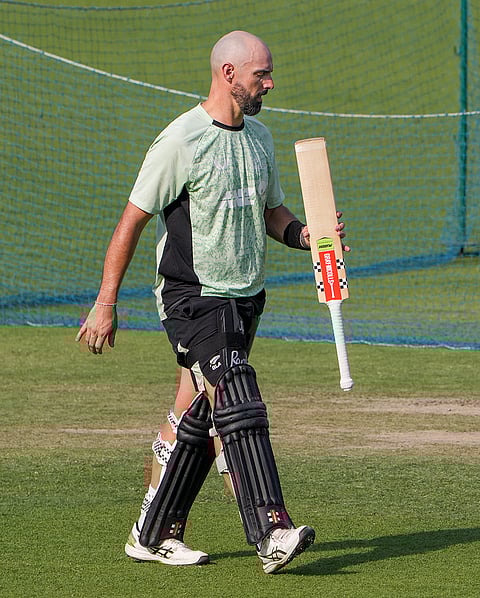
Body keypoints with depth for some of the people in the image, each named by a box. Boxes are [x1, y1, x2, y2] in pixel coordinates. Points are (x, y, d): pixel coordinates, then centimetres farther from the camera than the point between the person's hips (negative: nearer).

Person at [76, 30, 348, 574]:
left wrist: (303, 234, -2)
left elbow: (271, 211, 22)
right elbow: (133, 219, -10)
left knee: (197, 419, 10)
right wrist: (105, 304, -11)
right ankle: (270, 533, -26)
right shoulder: (180, 140, -13)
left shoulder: (259, 137, 12)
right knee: (239, 409, -19)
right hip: (193, 299, -8)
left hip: (245, 299, 8)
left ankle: (153, 535, 19)